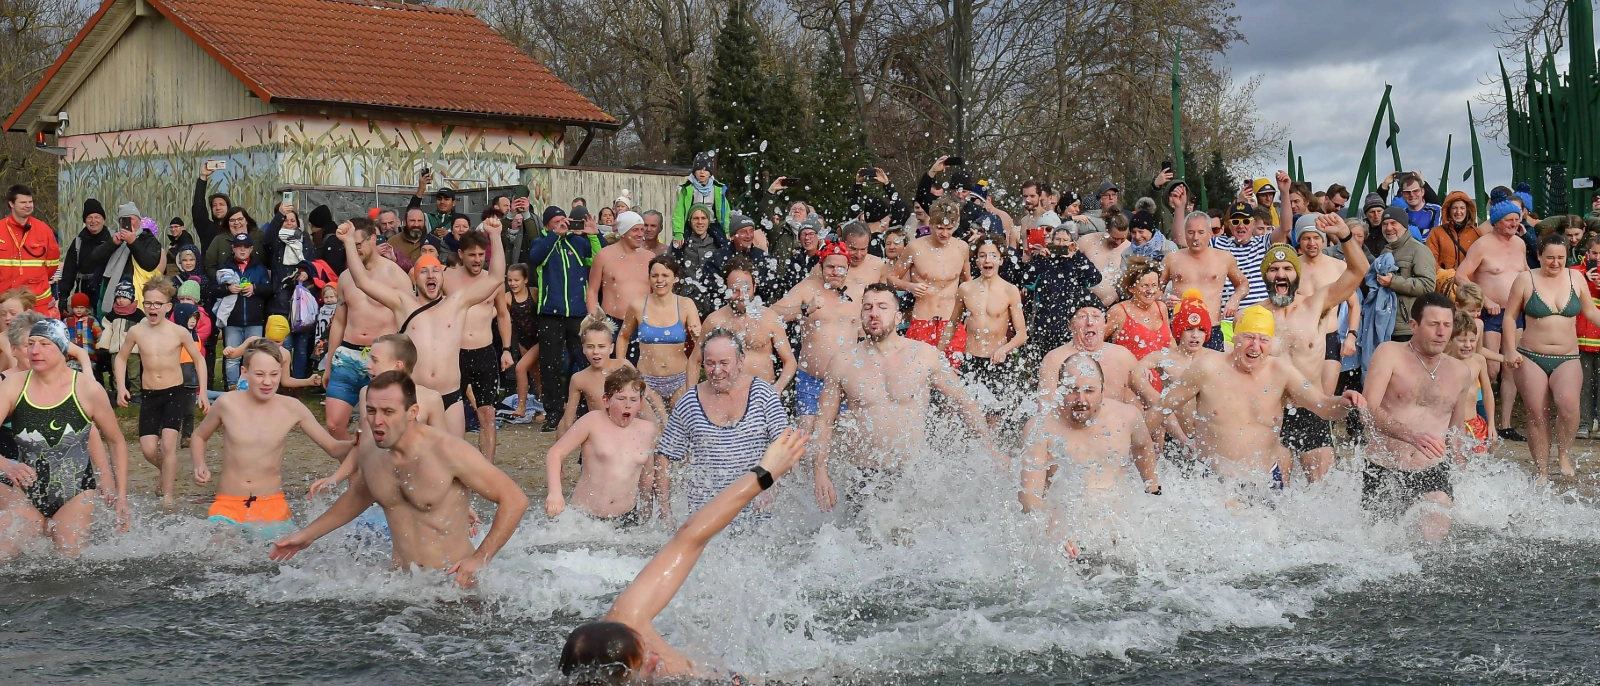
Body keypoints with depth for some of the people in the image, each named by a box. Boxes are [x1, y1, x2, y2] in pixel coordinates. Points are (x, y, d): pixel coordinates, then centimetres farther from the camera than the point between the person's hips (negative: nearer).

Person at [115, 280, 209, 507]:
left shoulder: (179, 332, -8)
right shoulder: (136, 332, -4)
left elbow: (199, 360, 4)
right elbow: (121, 358, 13)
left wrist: (203, 392, -1)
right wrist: (121, 387, 2)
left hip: (176, 393, -2)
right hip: (149, 395, 2)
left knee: (168, 442, -17)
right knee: (148, 449, -4)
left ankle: (167, 497, -8)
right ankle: (169, 472, 30)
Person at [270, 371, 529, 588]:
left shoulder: (447, 452, -18)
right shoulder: (368, 450, 3)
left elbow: (515, 500, -14)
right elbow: (358, 496, 28)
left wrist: (480, 559, -19)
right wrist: (308, 534, 27)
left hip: (453, 582, -6)